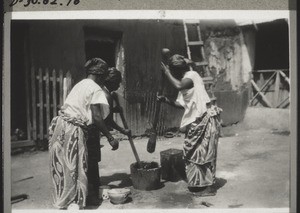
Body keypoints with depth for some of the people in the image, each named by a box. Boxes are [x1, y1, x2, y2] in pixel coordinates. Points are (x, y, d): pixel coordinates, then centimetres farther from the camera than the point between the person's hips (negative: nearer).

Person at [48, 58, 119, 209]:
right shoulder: (96, 89, -8)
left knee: (63, 168, 17)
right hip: (73, 131, -9)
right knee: (75, 170, 1)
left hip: (60, 126, 9)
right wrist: (110, 138, -8)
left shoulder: (80, 84, 20)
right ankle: (74, 204, 11)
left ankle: (61, 203, 30)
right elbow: (97, 118, -15)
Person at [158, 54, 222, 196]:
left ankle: (209, 187, 6)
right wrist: (166, 100, -3)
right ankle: (198, 184, 25)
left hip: (206, 118, -9)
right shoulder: (184, 80, 15)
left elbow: (178, 86, -31)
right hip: (196, 120, 9)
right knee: (192, 152, 13)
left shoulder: (192, 75, -10)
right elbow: (181, 104, 10)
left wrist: (166, 73, -18)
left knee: (203, 152, -4)